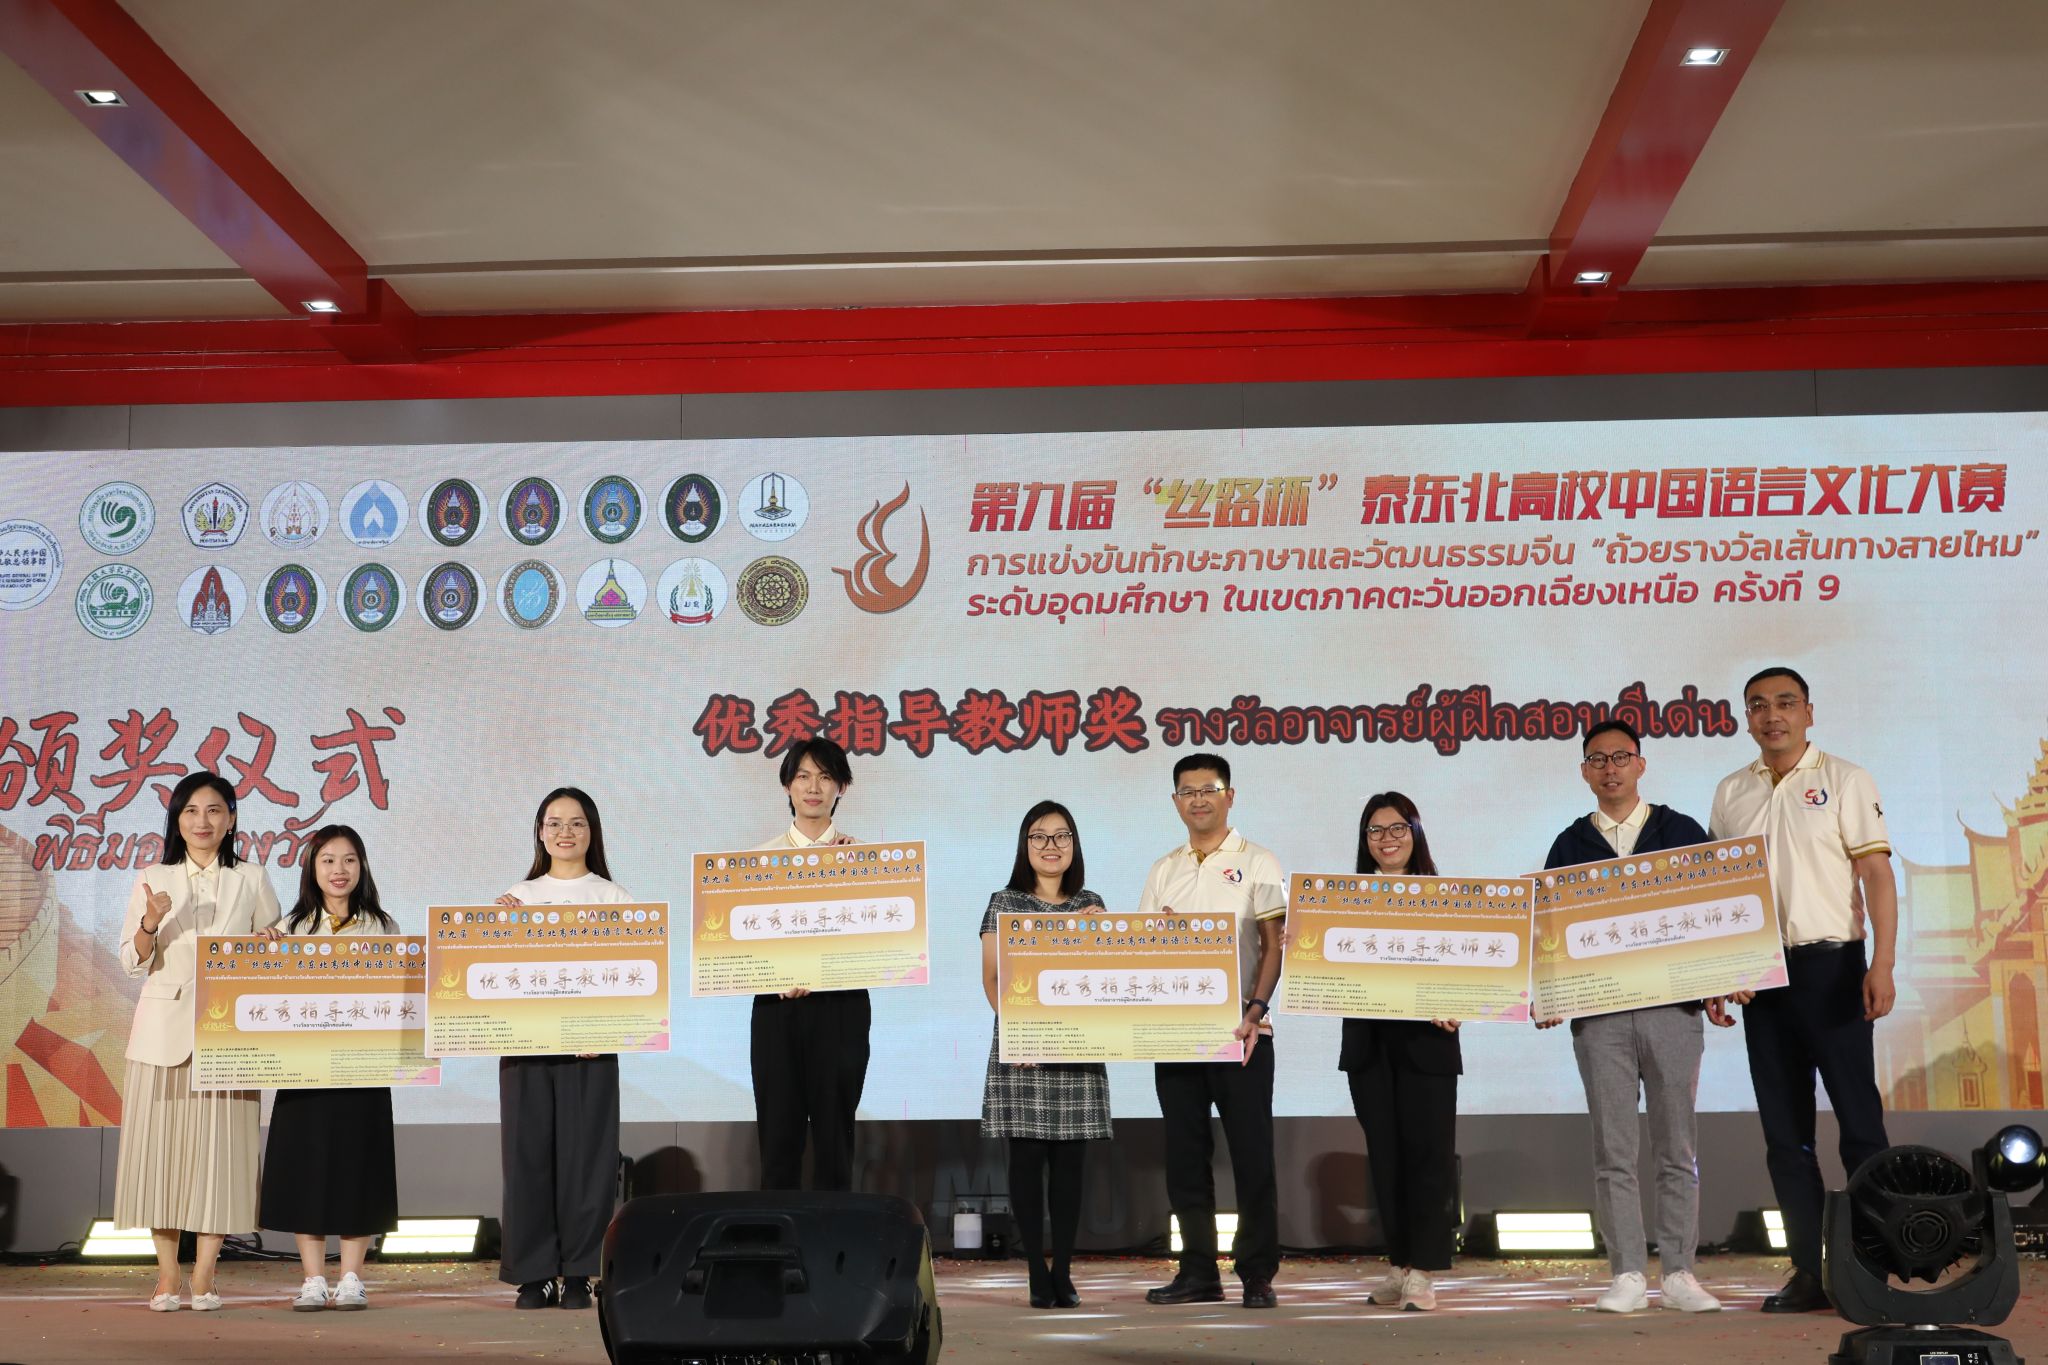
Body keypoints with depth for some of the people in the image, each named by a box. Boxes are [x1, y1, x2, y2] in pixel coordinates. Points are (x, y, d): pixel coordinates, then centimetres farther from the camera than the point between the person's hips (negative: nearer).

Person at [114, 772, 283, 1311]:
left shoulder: (251, 881, 9)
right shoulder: (153, 880, 9)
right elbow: (133, 962, 6)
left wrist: (271, 942, -8)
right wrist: (151, 923, -13)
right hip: (163, 1027, 1)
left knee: (220, 1142, -6)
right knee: (160, 1141, -1)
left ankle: (203, 1276, 0)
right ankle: (166, 1275, 8)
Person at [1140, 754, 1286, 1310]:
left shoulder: (1257, 864, 0)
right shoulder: (1164, 871, 13)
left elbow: (1273, 946, -5)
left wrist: (1256, 1009, -18)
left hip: (1238, 1028, -4)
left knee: (1251, 1151, -1)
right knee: (1185, 1151, 7)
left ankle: (1257, 1274, 8)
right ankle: (1198, 1273, 16)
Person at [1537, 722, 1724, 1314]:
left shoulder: (1683, 833, 9)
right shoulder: (1570, 845, 12)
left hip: (1673, 1007, -1)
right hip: (1598, 1014, 1)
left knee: (1677, 1149, 3)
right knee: (1613, 1152, 1)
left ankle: (1678, 1272, 10)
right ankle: (1628, 1275, 6)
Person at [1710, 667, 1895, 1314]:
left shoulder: (1843, 780, 0)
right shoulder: (1730, 792, 12)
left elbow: (1877, 875, -6)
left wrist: (1881, 966, -16)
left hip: (1831, 964, -4)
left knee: (1859, 1118, -5)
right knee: (1784, 1128, 6)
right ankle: (1809, 1272, 13)